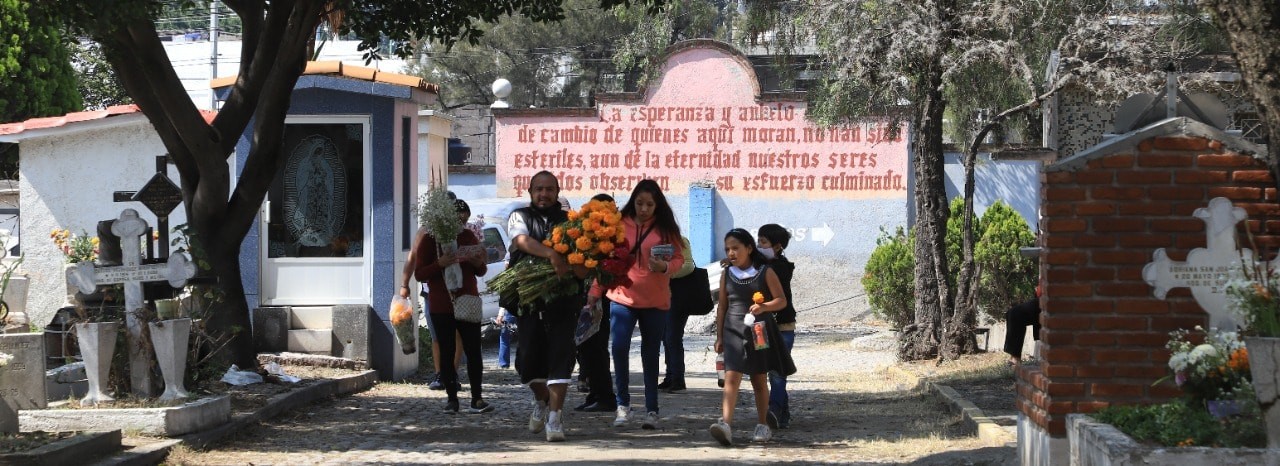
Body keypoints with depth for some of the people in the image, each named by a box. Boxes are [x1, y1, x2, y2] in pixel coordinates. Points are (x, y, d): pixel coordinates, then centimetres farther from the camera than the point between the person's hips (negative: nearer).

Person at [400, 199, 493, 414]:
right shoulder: (429, 239, 0)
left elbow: (481, 272, 19)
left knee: (473, 351, -4)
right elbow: (420, 274, -2)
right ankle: (452, 398, 6)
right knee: (447, 353, 0)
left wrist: (478, 263, -5)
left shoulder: (469, 237, 11)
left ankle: (477, 399, -3)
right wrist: (439, 264, -19)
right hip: (441, 306, -2)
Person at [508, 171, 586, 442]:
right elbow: (522, 240, -12)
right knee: (529, 356, 2)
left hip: (563, 300, 0)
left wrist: (581, 266, -19)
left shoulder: (569, 221, 13)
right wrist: (552, 255, -28)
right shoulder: (520, 217, 10)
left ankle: (554, 417, -9)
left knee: (561, 354, -10)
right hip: (529, 299, 0)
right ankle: (541, 402, 30)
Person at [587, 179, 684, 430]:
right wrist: (595, 291, 6)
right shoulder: (619, 224, 4)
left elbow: (679, 258, 3)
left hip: (655, 302, 0)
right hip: (622, 297, 0)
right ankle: (622, 405, 1)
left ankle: (652, 410, 16)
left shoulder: (665, 228, 2)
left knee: (650, 355, 8)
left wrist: (665, 267, -19)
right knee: (619, 348, -13)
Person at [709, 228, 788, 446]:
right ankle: (725, 424, -25)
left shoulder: (765, 273, -2)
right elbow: (722, 306, 11)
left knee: (759, 380, 10)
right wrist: (719, 336, 9)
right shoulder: (727, 275, 6)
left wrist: (764, 307, -22)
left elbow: (781, 300, -3)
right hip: (734, 331, 1)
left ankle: (763, 425, 23)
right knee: (731, 377, -13)